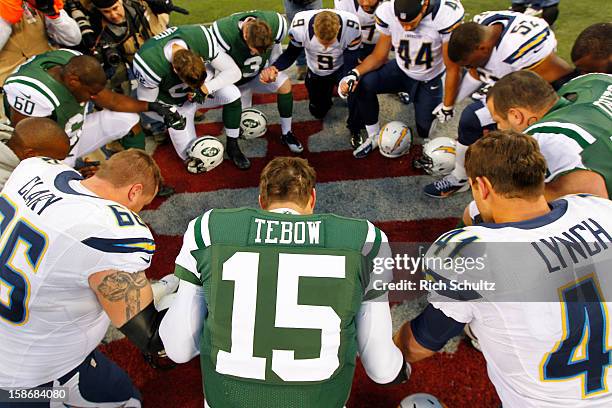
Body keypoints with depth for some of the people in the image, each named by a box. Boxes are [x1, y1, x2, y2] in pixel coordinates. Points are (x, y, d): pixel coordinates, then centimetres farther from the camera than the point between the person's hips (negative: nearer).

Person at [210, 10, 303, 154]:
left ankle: (286, 134, -11)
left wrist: (273, 70, -23)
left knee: (285, 84, -24)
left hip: (260, 73, 2)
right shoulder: (223, 34, -37)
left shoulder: (276, 24, -28)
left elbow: (275, 51, -7)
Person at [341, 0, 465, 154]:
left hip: (429, 80, -1)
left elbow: (452, 68, -20)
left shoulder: (446, 15, -31)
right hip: (400, 70, 2)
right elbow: (378, 56, -11)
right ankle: (374, 136, -5)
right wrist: (355, 73, -30)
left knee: (424, 131, 4)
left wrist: (447, 106, -12)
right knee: (363, 84, -26)